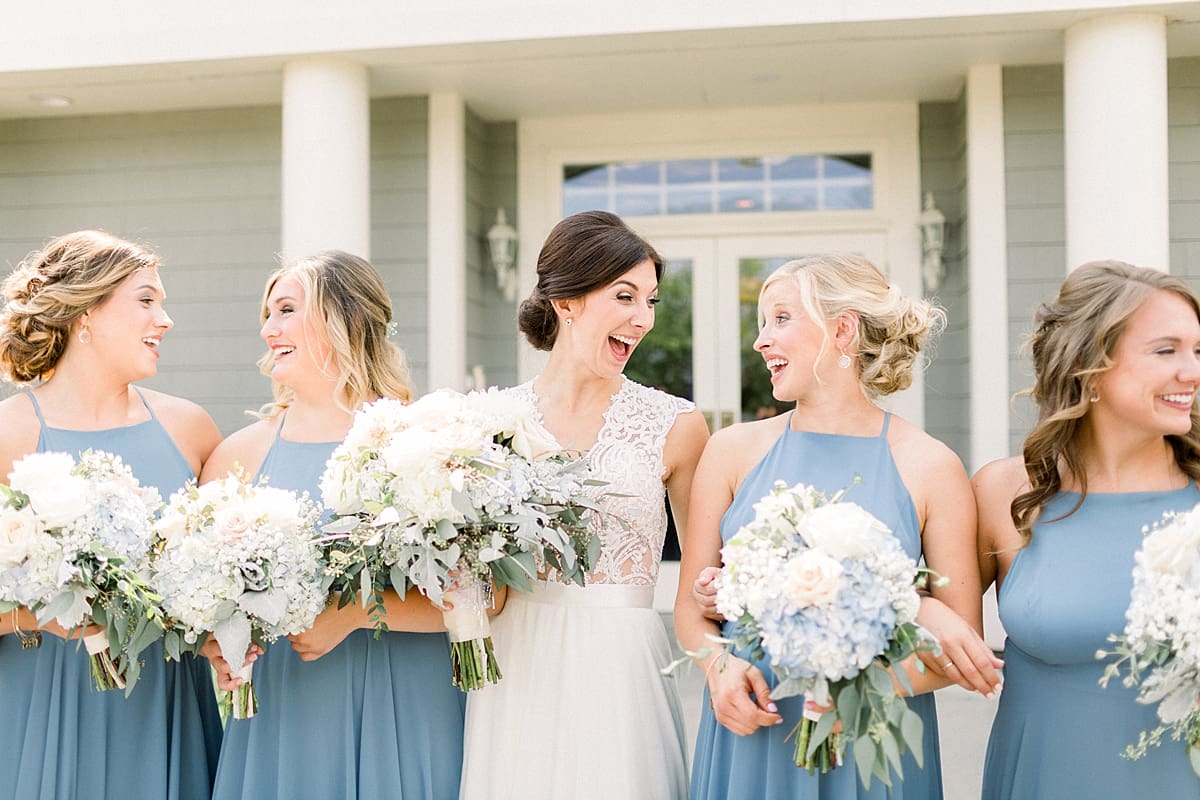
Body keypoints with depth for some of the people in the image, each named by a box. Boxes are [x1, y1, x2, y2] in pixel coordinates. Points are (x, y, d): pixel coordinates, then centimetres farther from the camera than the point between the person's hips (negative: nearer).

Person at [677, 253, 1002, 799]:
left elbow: (963, 640, -2)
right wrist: (720, 665, -13)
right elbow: (692, 607, 6)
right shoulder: (733, 451, 0)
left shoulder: (929, 468, -6)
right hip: (749, 741, 2)